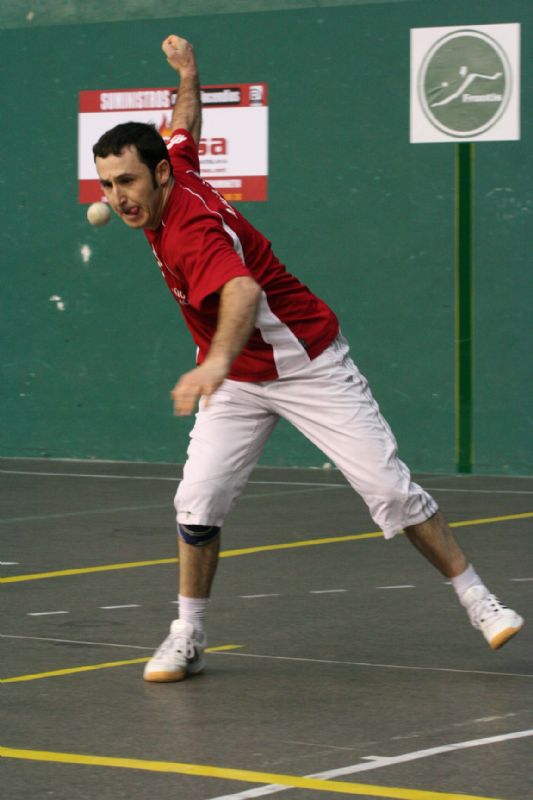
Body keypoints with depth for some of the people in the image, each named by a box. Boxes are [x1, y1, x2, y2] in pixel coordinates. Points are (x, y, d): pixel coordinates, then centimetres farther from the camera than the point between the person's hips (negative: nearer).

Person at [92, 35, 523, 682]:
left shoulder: (191, 231, -32)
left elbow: (241, 292, -53)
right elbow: (185, 131, 18)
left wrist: (215, 362, -71)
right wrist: (188, 75, 33)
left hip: (307, 367, -7)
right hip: (235, 379, 7)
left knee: (391, 491, -8)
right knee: (197, 504, -9)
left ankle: (478, 601, 5)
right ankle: (187, 639, 4)